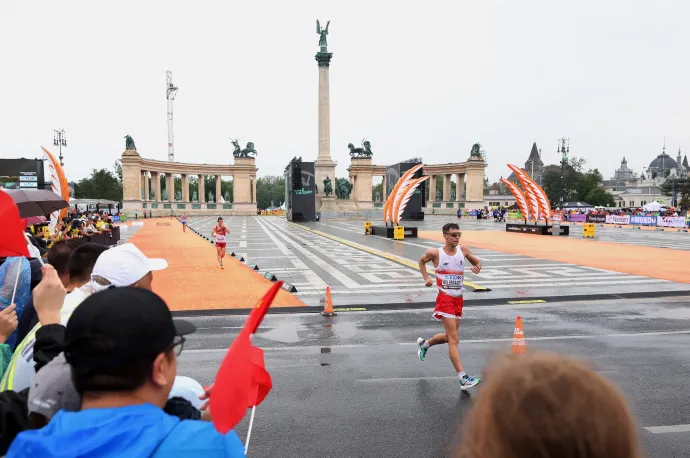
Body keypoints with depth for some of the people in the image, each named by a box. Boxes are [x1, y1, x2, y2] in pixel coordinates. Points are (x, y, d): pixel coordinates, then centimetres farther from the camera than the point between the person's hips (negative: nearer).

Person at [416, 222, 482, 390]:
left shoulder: (463, 250, 2)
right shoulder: (435, 253, -7)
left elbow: (477, 262, 16)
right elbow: (421, 261, 12)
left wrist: (477, 267, -6)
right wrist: (426, 278, 0)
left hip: (459, 299, 6)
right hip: (445, 299, -6)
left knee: (450, 336, 19)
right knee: (454, 340, -11)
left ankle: (424, 343, 47)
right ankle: (463, 379, -11)